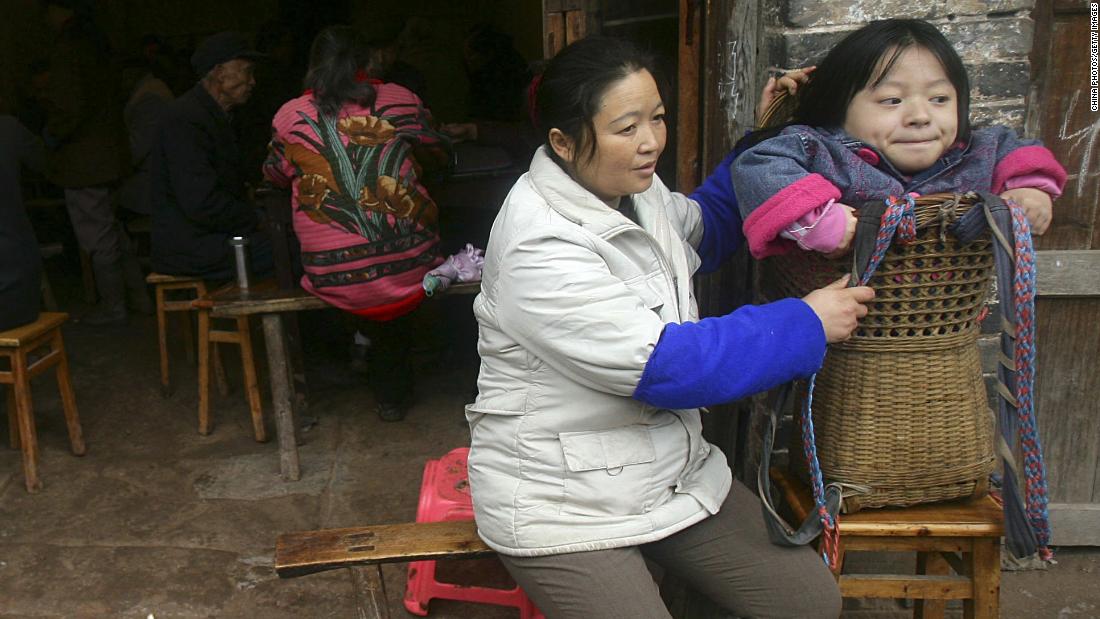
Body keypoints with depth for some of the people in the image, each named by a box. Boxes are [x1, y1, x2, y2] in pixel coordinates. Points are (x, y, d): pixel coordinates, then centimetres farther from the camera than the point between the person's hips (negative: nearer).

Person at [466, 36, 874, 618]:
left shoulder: (634, 189, 1)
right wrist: (805, 323, -17)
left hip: (672, 470, 8)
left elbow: (705, 230, 23)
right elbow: (664, 364, -26)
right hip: (563, 502, -7)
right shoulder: (539, 246, -25)